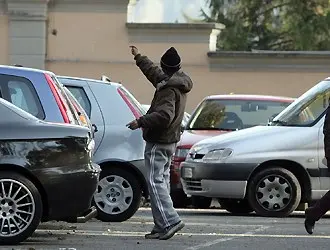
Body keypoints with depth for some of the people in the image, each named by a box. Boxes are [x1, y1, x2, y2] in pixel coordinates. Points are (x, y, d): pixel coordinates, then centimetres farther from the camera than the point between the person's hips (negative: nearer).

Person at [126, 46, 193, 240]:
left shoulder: (169, 89, -19)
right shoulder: (178, 84, 12)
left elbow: (164, 115, -32)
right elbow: (153, 71, 30)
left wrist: (141, 122, -27)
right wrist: (138, 57, 41)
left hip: (158, 142, -10)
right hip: (170, 141, 10)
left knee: (155, 181, -13)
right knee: (162, 181, 12)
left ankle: (170, 221, -22)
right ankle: (162, 226, 12)